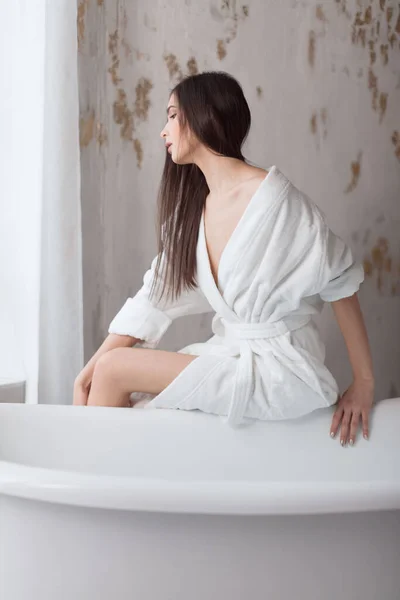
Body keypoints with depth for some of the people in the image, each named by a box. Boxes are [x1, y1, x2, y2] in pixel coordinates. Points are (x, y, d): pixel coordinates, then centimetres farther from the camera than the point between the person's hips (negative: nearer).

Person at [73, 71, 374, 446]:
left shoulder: (273, 196, -16)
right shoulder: (192, 208, 8)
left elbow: (341, 283, -12)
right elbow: (155, 297, 6)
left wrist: (363, 382, -11)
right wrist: (88, 372, -2)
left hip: (279, 369, -7)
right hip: (230, 354, 7)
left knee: (113, 369, -13)